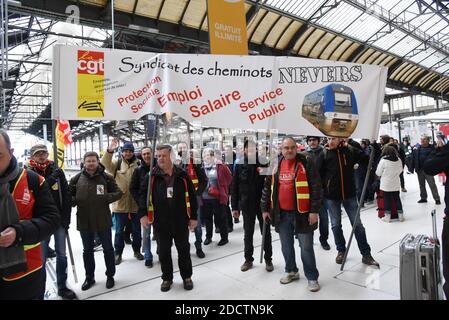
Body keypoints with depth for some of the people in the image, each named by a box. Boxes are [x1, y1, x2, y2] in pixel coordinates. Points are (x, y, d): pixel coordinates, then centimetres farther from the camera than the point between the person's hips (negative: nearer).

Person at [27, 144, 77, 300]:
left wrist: (66, 218, -5)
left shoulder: (57, 171, 0)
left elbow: (66, 196, 0)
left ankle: (62, 287, 27)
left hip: (59, 219, 2)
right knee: (41, 258, 5)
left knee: (61, 255, 12)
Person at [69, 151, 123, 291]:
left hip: (103, 219, -1)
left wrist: (107, 197, -18)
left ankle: (110, 276, 29)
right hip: (84, 220, 2)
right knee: (87, 250, 16)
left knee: (108, 249, 11)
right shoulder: (76, 178, 2)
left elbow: (118, 192, 0)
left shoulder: (106, 177, -3)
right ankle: (89, 277, 34)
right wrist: (74, 200, -14)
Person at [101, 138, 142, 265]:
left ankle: (137, 250, 31)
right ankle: (118, 253, 24)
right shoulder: (117, 164, 2)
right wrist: (110, 151, -31)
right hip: (120, 203, -1)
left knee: (137, 230, 14)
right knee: (119, 230, 10)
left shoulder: (138, 164, 3)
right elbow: (105, 164, -16)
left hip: (135, 203, 1)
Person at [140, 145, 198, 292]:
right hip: (161, 222, 1)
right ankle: (167, 278, 33)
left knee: (184, 249, 12)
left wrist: (193, 217, -1)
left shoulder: (182, 175, -3)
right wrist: (142, 214, -6)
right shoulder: (152, 176, -2)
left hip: (181, 221, 0)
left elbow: (191, 197, 0)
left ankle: (187, 276, 32)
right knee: (164, 251, 13)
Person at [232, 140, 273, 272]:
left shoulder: (263, 163, -5)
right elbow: (235, 188, 2)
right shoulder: (239, 166, 0)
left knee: (266, 232, 11)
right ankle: (248, 259, 28)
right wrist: (235, 207, 0)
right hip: (247, 205, 1)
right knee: (248, 234, 13)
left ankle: (268, 259, 27)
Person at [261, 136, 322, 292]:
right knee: (286, 246, 16)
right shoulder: (276, 164, 6)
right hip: (282, 214, 5)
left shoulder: (306, 162, -7)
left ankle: (312, 277, 21)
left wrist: (314, 210, -14)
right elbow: (267, 187, 12)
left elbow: (316, 187, -10)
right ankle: (291, 271, 36)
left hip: (302, 213, -4)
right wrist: (265, 208, 11)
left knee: (306, 247, 4)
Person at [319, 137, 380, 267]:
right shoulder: (324, 154, -7)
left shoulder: (351, 150, -4)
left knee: (358, 224, 8)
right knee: (336, 225, 12)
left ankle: (366, 254, 22)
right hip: (331, 196, 0)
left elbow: (368, 159, 2)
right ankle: (341, 251, 32)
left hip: (349, 194, 1)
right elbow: (319, 174, -5)